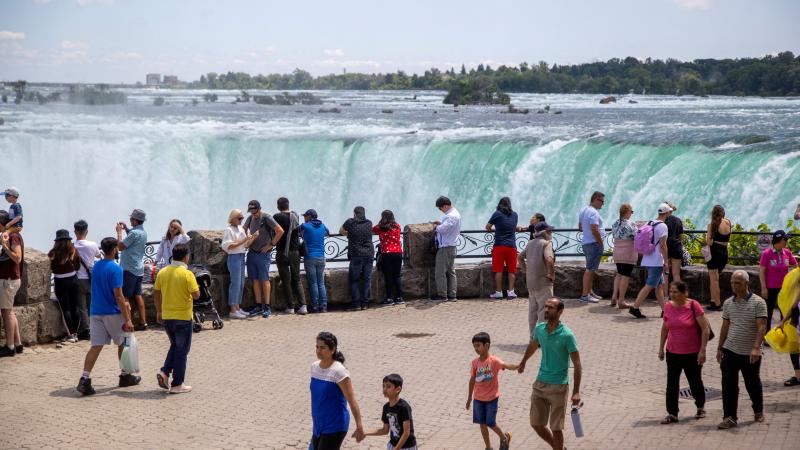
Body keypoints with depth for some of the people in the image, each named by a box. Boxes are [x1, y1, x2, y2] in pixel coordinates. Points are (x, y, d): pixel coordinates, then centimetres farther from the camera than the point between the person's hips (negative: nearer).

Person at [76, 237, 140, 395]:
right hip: (112, 313, -6)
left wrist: (123, 304, 26)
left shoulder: (96, 266, 9)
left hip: (95, 312, 6)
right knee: (123, 343, 15)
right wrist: (127, 319, -17)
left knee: (96, 346, 1)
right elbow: (118, 296, -18)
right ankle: (125, 376, 25)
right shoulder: (115, 268, -15)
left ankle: (85, 379, -13)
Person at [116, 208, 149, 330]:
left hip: (129, 269, -9)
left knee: (125, 297, -4)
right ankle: (142, 322, 10)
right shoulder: (143, 232, 11)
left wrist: (119, 232, -5)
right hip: (139, 269, 9)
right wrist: (126, 229, 21)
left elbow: (121, 246, -16)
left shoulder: (134, 233, -19)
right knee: (137, 295, 11)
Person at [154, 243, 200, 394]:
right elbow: (196, 295, -18)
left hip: (166, 317, 5)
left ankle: (164, 372, 6)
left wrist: (159, 311, 18)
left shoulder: (162, 272, 1)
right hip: (183, 317, -5)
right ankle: (177, 384, 7)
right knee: (182, 350, 5)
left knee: (174, 345, 24)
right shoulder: (187, 274, -15)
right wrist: (196, 287, 4)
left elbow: (156, 294, 7)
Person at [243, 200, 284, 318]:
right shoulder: (250, 218, 8)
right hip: (252, 253, 6)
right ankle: (258, 306, 12)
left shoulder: (267, 218, -12)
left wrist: (271, 245, -14)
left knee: (264, 280, -4)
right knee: (255, 280, 7)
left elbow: (280, 231, -18)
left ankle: (267, 308, -1)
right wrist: (247, 243, 17)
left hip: (263, 254, -6)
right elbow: (244, 228, 29)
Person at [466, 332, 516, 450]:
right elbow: (472, 380, 8)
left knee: (491, 423, -1)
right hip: (478, 398, 4)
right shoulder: (475, 362, -2)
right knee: (482, 423, 8)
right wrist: (469, 398, 13)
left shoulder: (494, 360, -15)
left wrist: (517, 366, -55)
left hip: (492, 398, -4)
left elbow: (506, 366, -32)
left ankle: (504, 438, 26)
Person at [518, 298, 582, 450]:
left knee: (556, 428, 0)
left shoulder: (567, 335, -16)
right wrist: (523, 362, 40)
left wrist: (576, 392, -22)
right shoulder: (539, 329, 0)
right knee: (536, 424, 10)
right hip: (540, 384, 6)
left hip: (558, 386, -6)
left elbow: (577, 365, -15)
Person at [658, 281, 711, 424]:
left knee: (695, 382, 11)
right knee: (672, 384, 1)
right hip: (673, 353, 4)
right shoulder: (668, 306, -1)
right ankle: (672, 414, 7)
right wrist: (661, 348, 13)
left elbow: (705, 329, -12)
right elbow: (664, 328, 13)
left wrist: (702, 350, -15)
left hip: (692, 353, -4)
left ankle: (700, 407, 34)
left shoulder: (693, 306, -15)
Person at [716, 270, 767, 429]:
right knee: (728, 384, -5)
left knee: (753, 384, 12)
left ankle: (758, 411, 34)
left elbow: (762, 326, -16)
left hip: (750, 353, -3)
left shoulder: (758, 302, -9)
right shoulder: (728, 303, 6)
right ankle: (729, 417, -2)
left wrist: (756, 348, -27)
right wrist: (720, 348, 11)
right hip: (730, 350, 3)